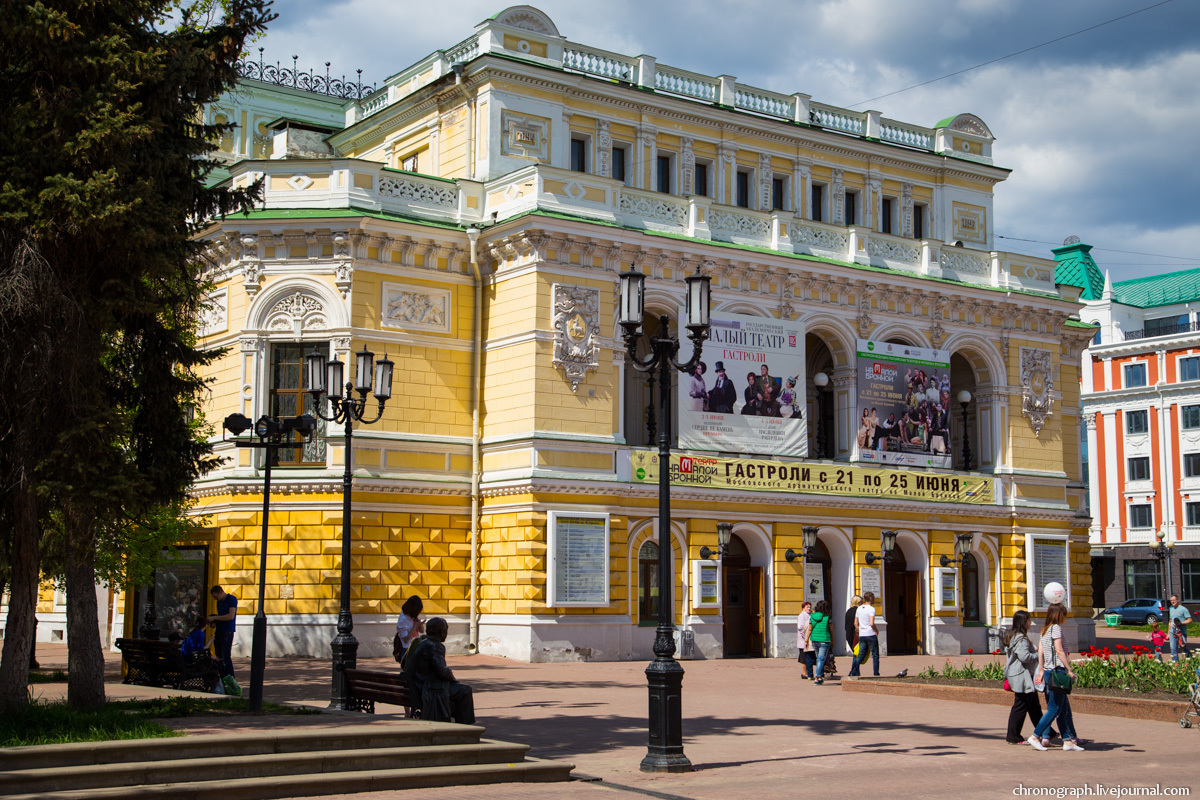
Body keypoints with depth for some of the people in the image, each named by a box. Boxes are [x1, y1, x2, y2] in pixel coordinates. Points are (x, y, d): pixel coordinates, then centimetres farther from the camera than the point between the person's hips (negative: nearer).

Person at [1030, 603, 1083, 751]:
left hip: (1048, 671, 9)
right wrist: (1069, 670, -13)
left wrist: (1041, 671, 15)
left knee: (1064, 708, 10)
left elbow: (1040, 651, 13)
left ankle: (1068, 740, 10)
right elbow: (1059, 651, -16)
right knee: (1055, 708, -5)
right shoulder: (1056, 628, -10)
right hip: (1057, 671, -9)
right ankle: (1035, 736, -7)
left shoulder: (1045, 629, 14)